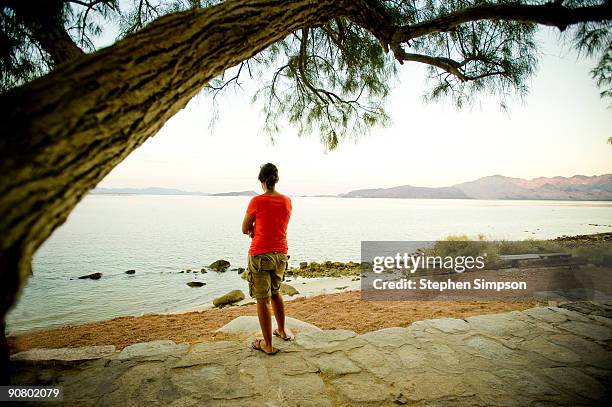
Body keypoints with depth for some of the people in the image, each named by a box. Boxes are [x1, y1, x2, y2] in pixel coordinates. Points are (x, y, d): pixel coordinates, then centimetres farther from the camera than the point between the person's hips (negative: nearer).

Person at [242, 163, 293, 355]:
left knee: (263, 299, 5)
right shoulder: (287, 201, 2)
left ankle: (268, 344, 14)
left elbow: (245, 229, -3)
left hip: (259, 255, -5)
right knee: (276, 293, 25)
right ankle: (282, 330, 39)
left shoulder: (257, 201, -13)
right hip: (281, 254, 6)